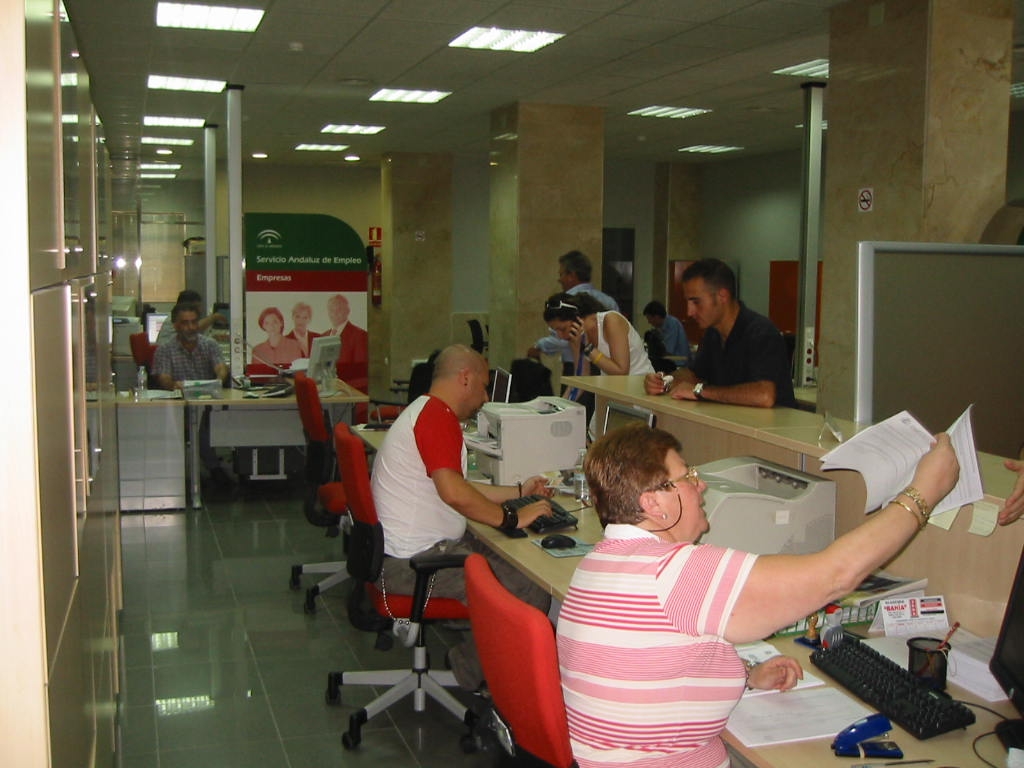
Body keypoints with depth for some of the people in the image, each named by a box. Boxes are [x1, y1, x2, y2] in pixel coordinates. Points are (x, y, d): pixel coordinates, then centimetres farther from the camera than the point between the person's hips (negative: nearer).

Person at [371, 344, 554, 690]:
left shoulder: (425, 411, 19)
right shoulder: (438, 416, -17)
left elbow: (456, 486, 26)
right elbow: (454, 492, -30)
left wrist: (519, 492, 26)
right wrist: (513, 518, -18)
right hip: (415, 562, -11)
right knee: (532, 593, -15)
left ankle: (471, 657, 16)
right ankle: (474, 669, 1)